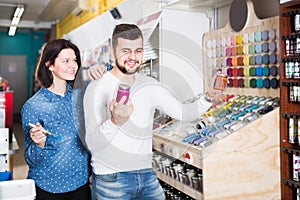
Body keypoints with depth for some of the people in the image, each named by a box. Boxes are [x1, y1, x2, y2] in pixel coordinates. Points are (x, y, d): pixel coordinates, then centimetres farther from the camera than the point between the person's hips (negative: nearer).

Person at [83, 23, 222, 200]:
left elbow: (183, 112, 6)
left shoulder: (150, 86, 4)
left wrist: (208, 98, -12)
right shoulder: (98, 87, -13)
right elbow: (92, 144, -20)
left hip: (147, 175, 5)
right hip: (111, 180, -4)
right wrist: (114, 122, -40)